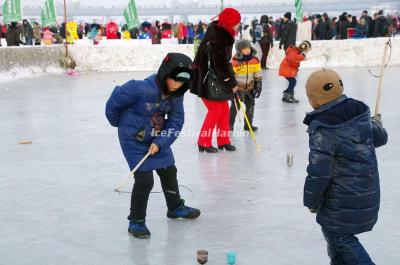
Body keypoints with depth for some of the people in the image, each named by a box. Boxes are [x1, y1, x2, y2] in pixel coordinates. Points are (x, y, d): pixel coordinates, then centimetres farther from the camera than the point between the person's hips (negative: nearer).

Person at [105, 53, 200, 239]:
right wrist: (120, 123, 1)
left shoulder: (176, 94, -11)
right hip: (134, 140, -7)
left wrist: (159, 143, -21)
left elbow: (176, 121, -9)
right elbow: (114, 102, -18)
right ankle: (136, 221, 9)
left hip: (158, 139, 7)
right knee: (144, 180, -10)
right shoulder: (141, 89, -31)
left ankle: (175, 208, 43)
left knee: (169, 171, 18)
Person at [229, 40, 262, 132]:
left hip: (250, 88, 4)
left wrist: (258, 86, 3)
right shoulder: (235, 61, -17)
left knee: (250, 105, 8)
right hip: (237, 88, -4)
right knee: (235, 106, 2)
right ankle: (230, 124, 18)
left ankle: (248, 125, 20)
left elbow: (258, 75, 4)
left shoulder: (255, 60, -4)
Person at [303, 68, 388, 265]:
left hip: (343, 199, -8)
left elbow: (319, 172, -21)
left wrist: (312, 201, -6)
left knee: (338, 235, 7)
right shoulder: (361, 112, -1)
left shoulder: (321, 129, -23)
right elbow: (379, 138, 16)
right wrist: (377, 124, 40)